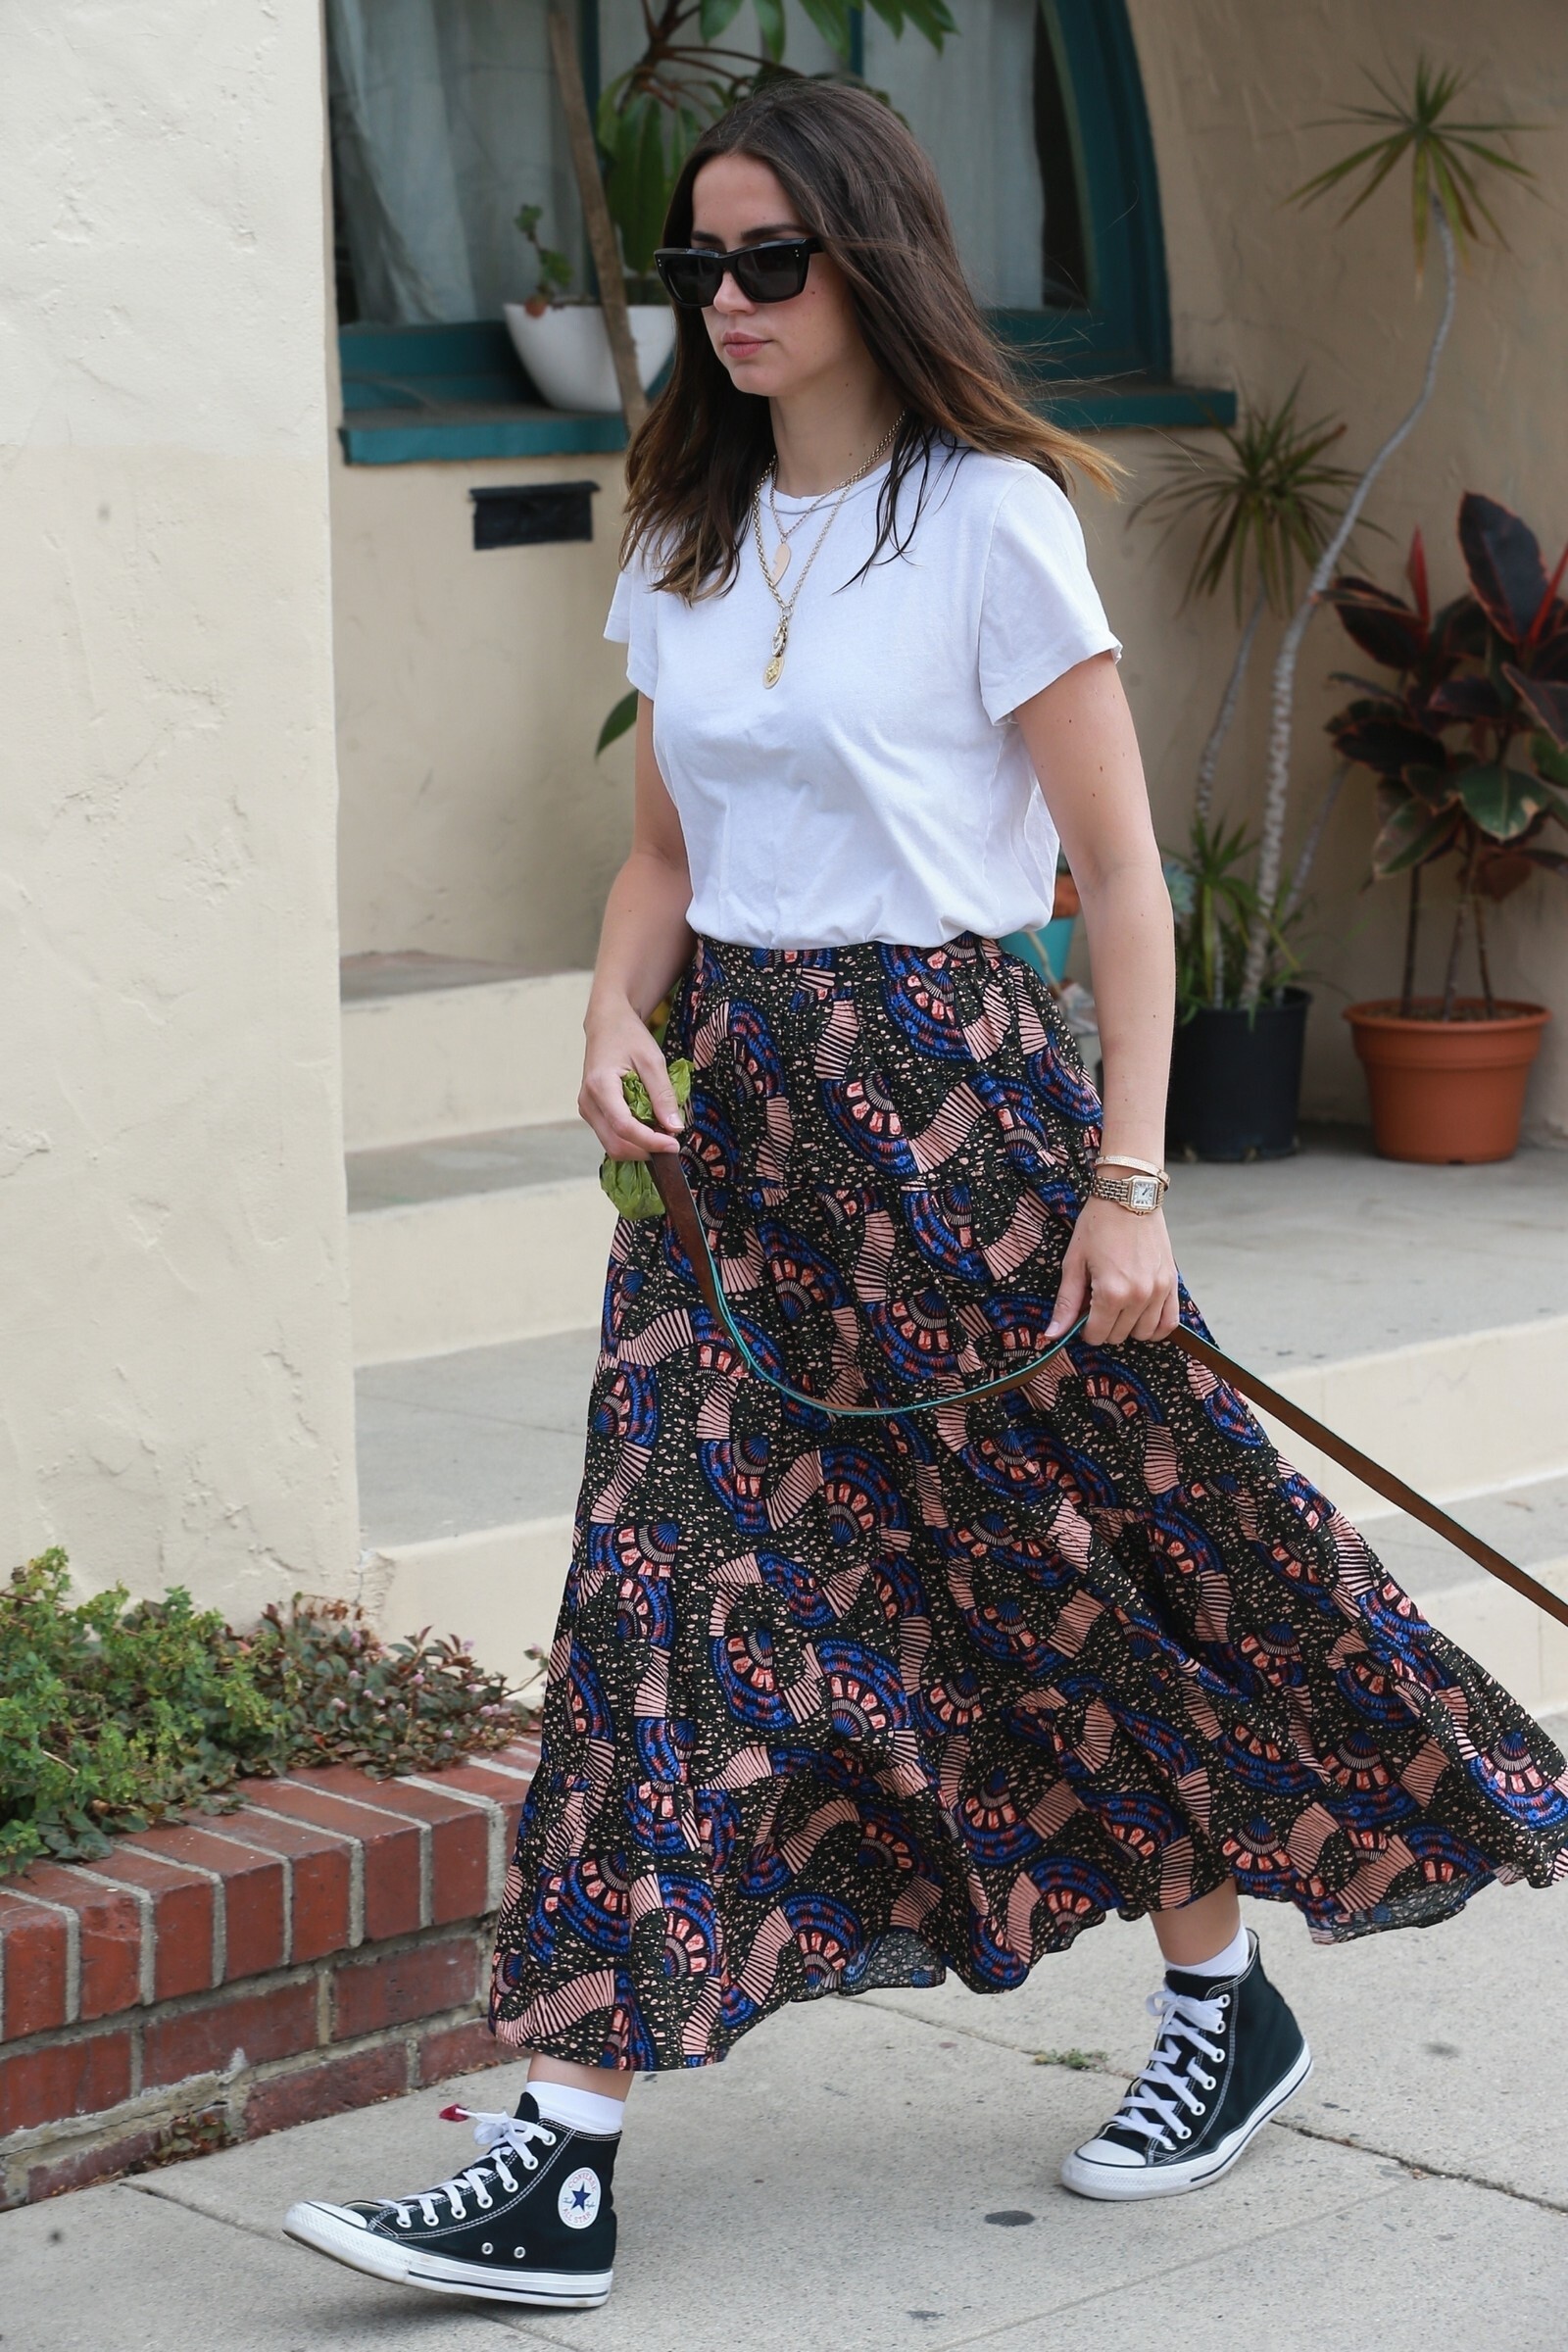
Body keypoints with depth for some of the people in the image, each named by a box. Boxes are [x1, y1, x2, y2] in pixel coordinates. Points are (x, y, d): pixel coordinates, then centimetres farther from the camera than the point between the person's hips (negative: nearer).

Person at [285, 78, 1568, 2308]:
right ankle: (558, 2164, -3)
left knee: (1078, 1572, 8)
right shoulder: (685, 541, 10)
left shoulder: (988, 519, -9)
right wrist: (615, 1017, -2)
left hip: (951, 1095, -5)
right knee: (669, 1593, -2)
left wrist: (1127, 1184, -13)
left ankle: (1226, 1997, 33)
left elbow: (1124, 874, -9)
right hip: (732, 1117, 6)